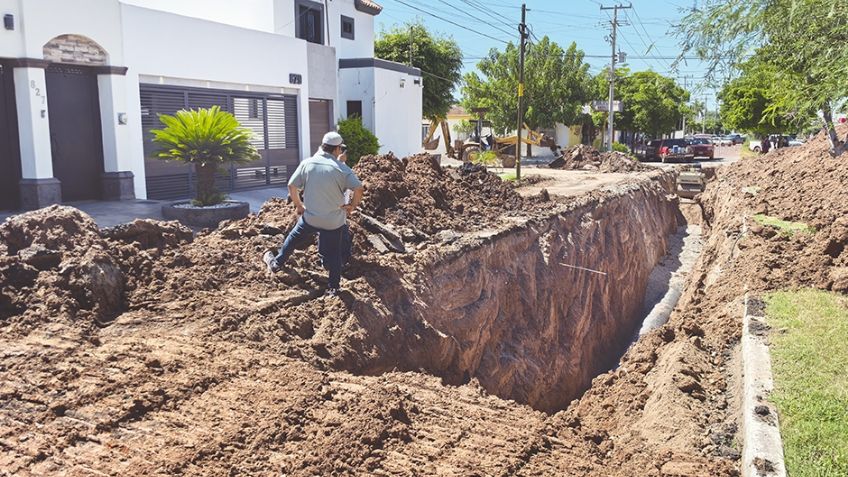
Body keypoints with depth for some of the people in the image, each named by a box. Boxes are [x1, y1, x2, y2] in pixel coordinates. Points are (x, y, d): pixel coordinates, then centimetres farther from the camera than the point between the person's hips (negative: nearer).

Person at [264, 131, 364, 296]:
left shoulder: (307, 163, -4)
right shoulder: (341, 168, -12)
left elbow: (292, 186, 1)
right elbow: (358, 189, -18)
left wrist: (299, 205, 15)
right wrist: (352, 206, 0)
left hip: (310, 217, 2)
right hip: (334, 221, -2)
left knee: (294, 239, 25)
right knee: (334, 254, 10)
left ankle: (276, 263, 42)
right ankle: (334, 287, 17)